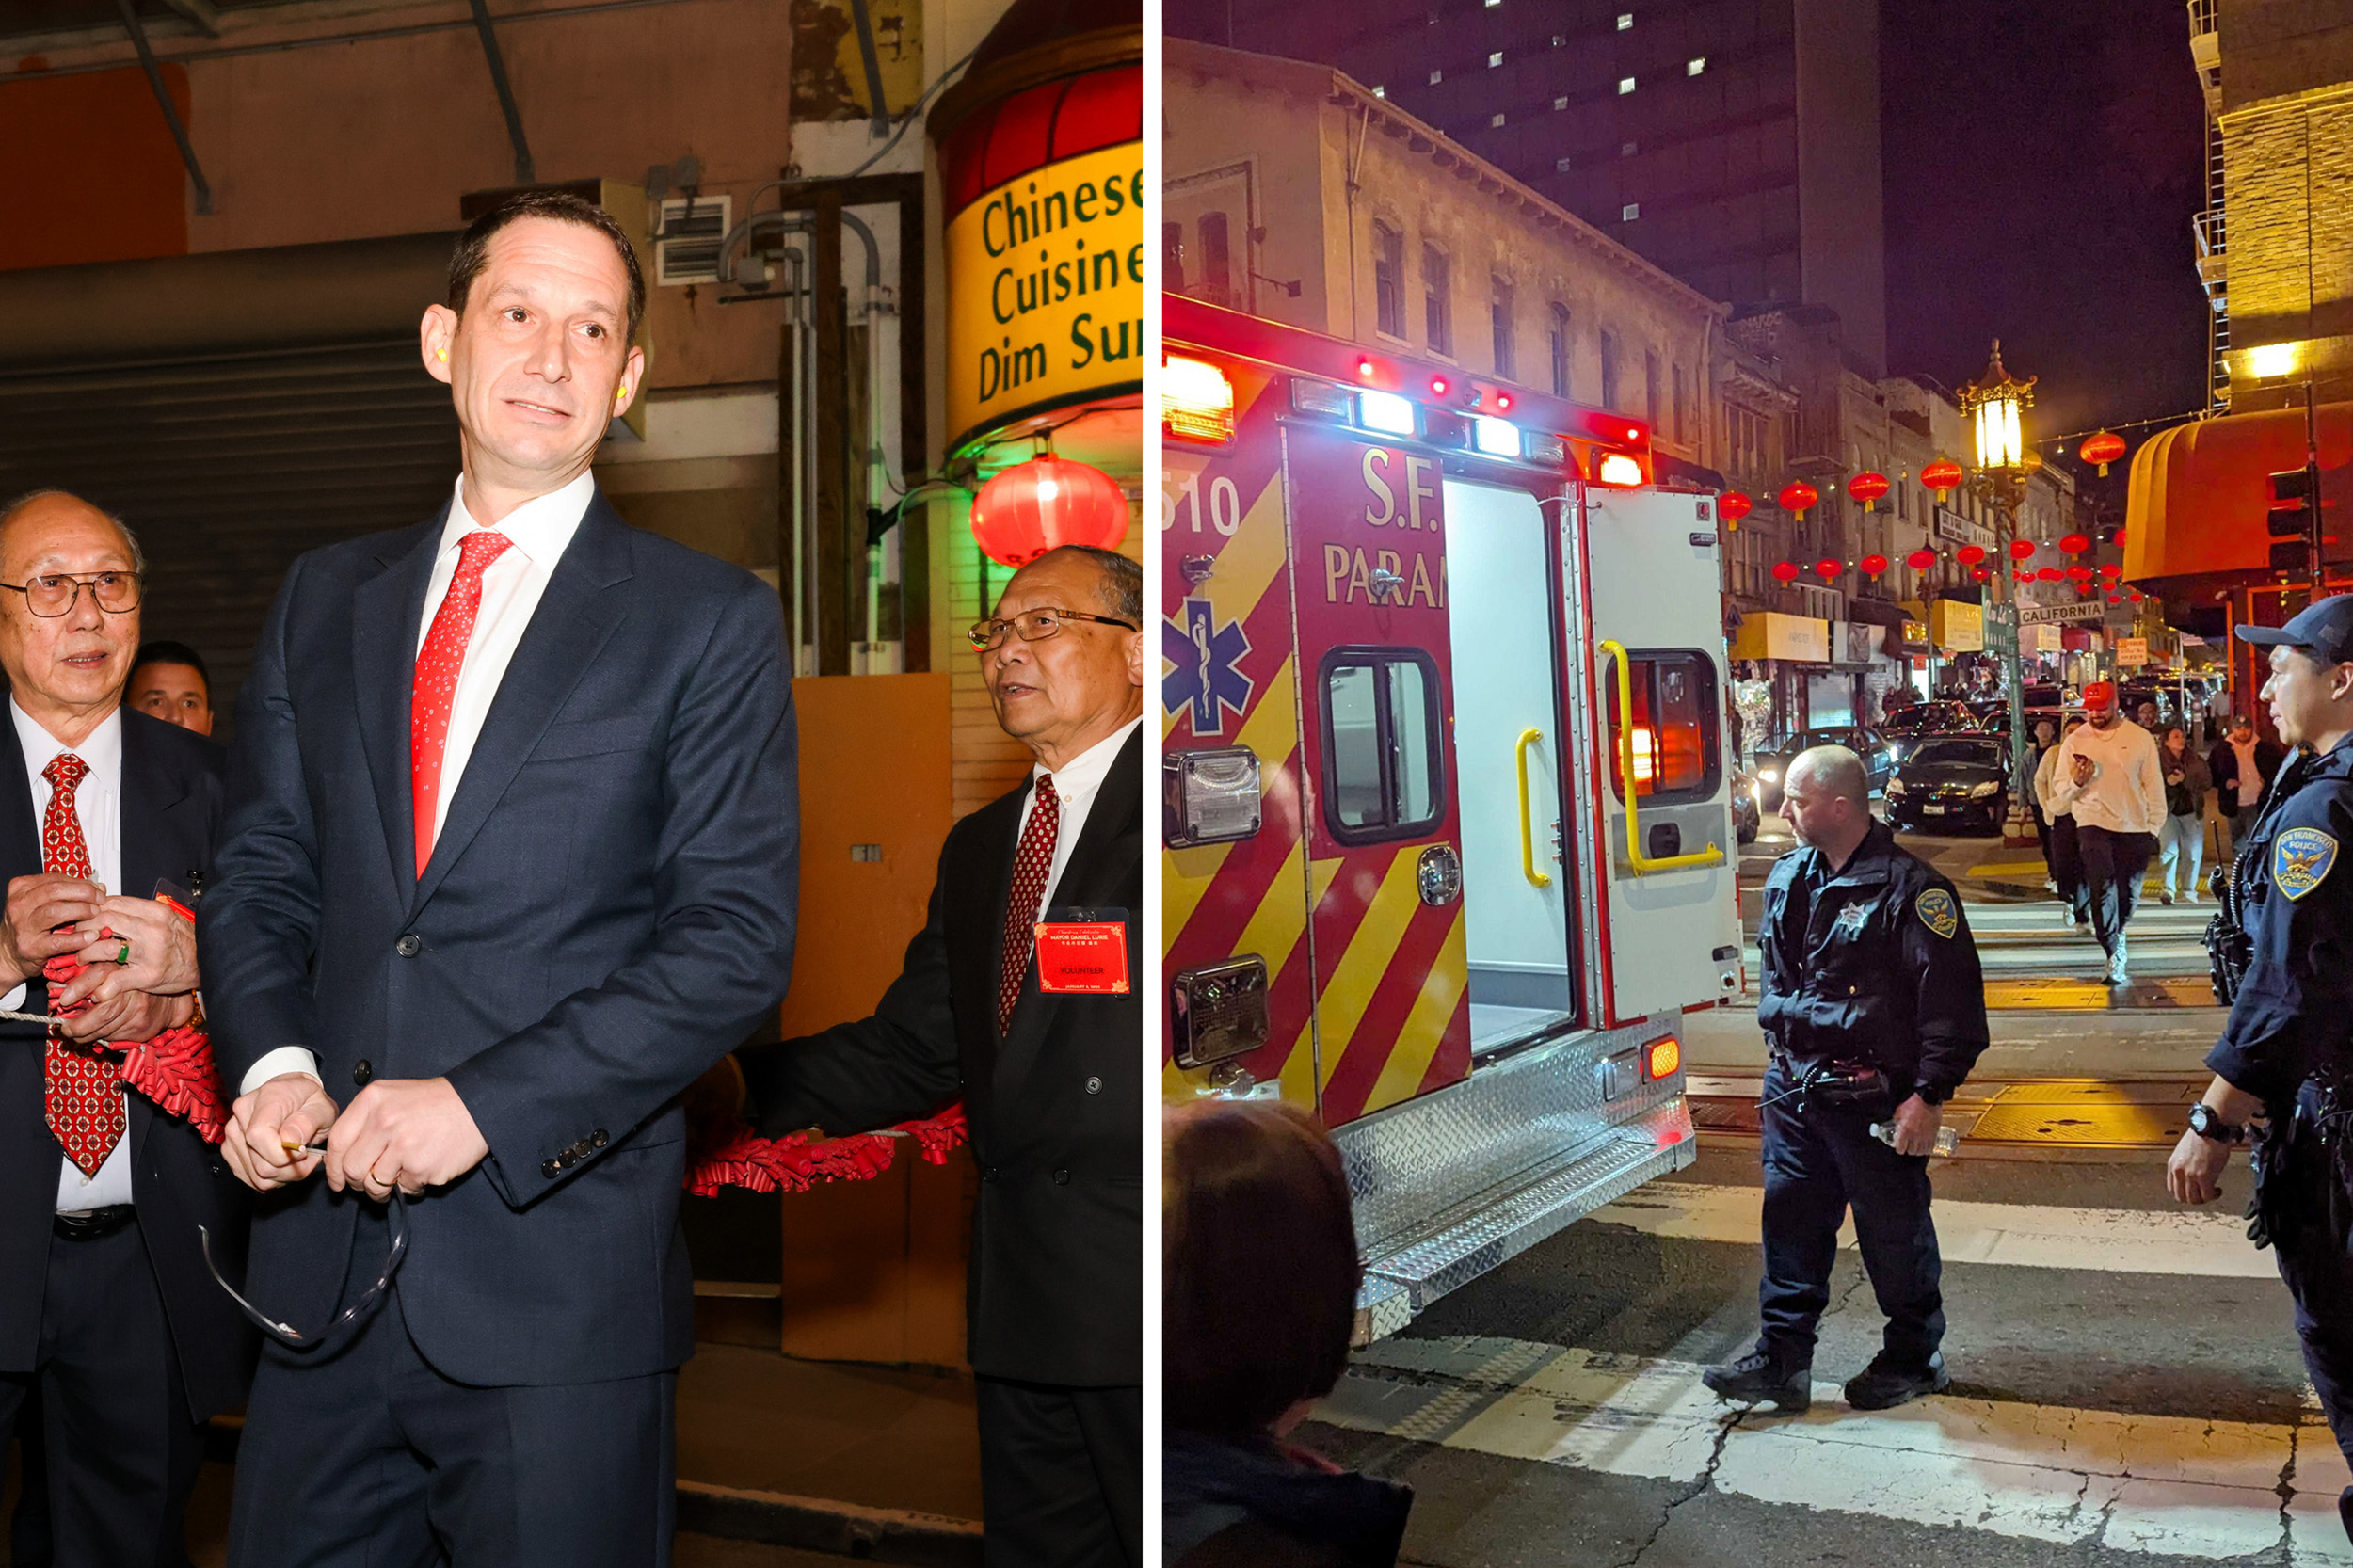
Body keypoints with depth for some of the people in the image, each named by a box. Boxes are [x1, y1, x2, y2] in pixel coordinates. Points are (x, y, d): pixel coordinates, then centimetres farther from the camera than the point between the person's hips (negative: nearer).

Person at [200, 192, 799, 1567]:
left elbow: (739, 937, -9)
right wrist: (273, 1059, -6)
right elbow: (261, 873, 14)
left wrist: (488, 1102, -17)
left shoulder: (710, 621, -3)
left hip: (561, 1276, -4)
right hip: (326, 1252, 4)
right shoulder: (326, 599, 13)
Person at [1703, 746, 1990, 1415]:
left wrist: (1930, 1095, -17)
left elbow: (1952, 1000, -15)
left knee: (1894, 1232, 8)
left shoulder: (1910, 888, -14)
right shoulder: (1788, 877, 7)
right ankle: (1782, 1360, 16)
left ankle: (1912, 1358, 25)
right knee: (1790, 1217, 9)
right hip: (1792, 1086, 6)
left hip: (1873, 1099, -6)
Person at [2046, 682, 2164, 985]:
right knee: (2102, 887, -18)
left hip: (2134, 826, 1)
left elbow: (2154, 785, 8)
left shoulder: (2140, 738, 4)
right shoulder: (2074, 742, 5)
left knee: (2129, 891, 8)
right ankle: (2115, 955, -20)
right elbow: (2060, 789, 7)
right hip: (2093, 822, -1)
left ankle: (2115, 934, 36)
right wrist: (2076, 782, -15)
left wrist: (2154, 826, 4)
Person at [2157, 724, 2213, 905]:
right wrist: (2167, 781, -28)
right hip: (2168, 811, -4)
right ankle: (2166, 890, -16)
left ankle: (2189, 893, 14)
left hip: (2192, 812, 4)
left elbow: (2207, 781, -3)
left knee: (2193, 853, 5)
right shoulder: (2159, 758, -3)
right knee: (2168, 851, -15)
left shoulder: (2195, 759, 7)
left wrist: (2185, 779, -17)